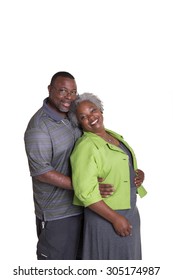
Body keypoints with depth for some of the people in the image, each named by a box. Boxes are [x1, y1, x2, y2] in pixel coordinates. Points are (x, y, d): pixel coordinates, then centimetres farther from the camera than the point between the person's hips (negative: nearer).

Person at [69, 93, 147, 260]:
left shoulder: (114, 136, 7)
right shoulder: (85, 146, -18)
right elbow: (85, 192, -23)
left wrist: (139, 174, 0)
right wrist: (115, 218, -22)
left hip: (130, 210, 8)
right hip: (105, 214, -8)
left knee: (127, 255, 19)